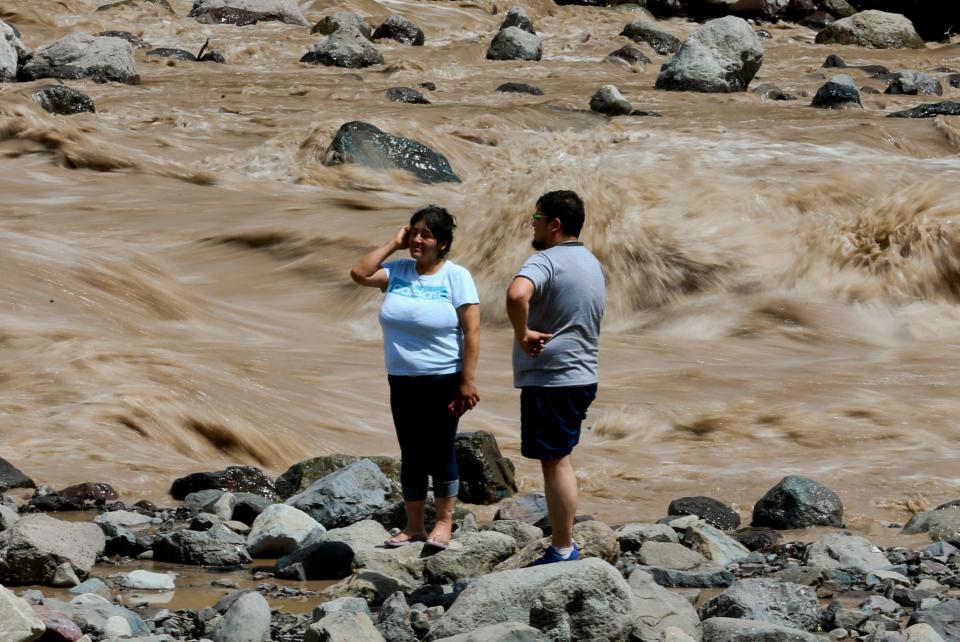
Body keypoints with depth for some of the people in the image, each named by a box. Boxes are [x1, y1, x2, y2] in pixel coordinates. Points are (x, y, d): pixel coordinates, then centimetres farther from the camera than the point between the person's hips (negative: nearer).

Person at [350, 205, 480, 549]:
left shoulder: (456, 276, -7)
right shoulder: (398, 271, 7)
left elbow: (471, 330, -10)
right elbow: (359, 273, -4)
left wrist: (468, 381, -15)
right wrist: (393, 244, -3)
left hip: (443, 381, -5)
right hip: (402, 381, 5)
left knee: (440, 453, 1)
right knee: (411, 455, 10)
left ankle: (444, 522, 12)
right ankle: (413, 526, 17)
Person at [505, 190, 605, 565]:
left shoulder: (546, 262, -16)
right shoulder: (591, 263, 16)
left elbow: (517, 294, -36)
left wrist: (523, 334, -22)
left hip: (550, 379, -9)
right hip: (581, 376, 9)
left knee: (555, 463, -4)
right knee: (559, 460, 16)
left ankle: (562, 552, -1)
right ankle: (564, 545, 20)